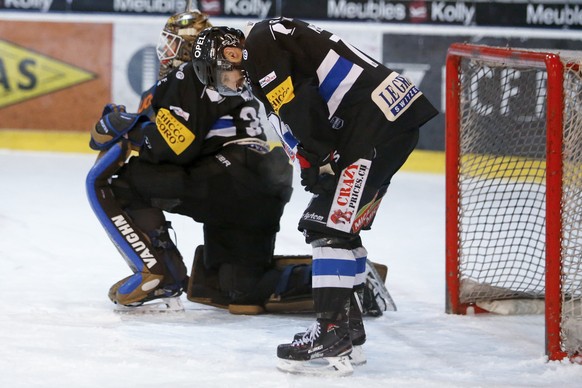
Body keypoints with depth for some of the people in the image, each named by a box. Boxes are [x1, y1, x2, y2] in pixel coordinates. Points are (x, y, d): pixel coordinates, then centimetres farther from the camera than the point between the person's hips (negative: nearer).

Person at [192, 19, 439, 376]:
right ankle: (349, 330, 23)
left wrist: (320, 158, -9)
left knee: (332, 227, -10)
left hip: (379, 116, -10)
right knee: (341, 227, 17)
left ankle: (332, 336, -12)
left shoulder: (260, 43, -5)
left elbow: (299, 109, -16)